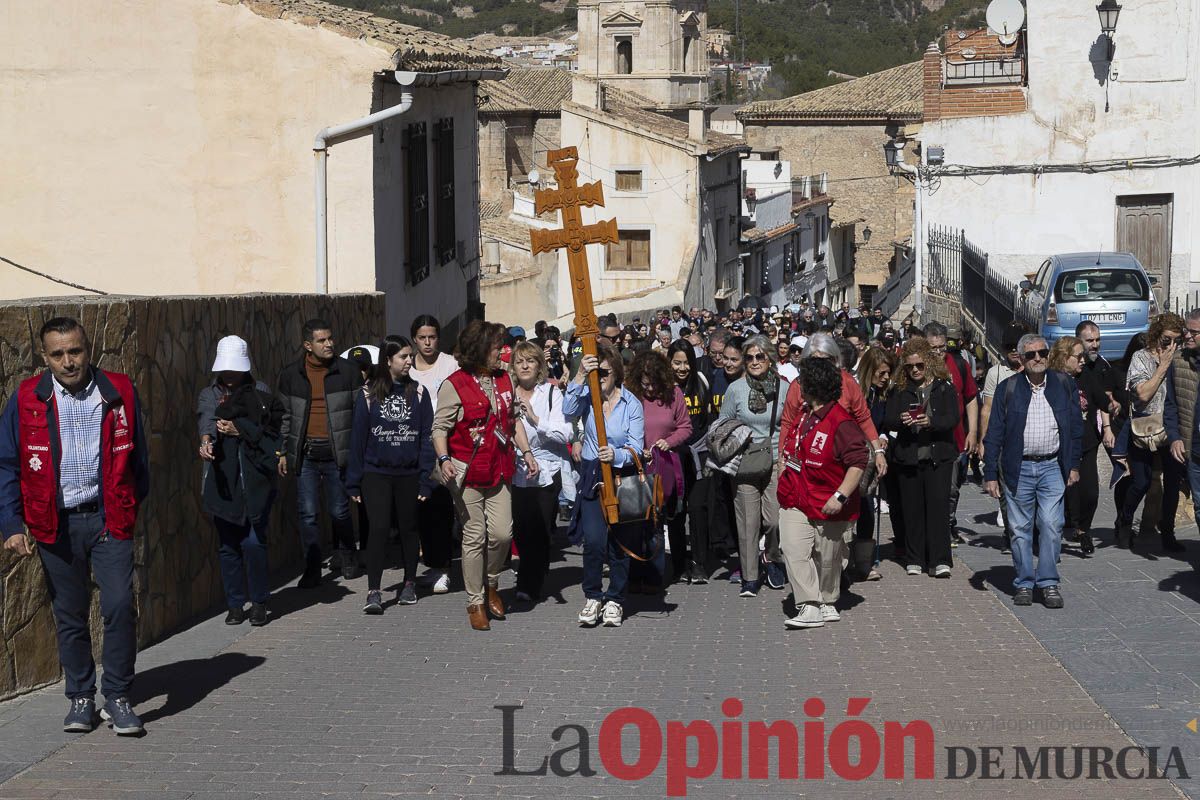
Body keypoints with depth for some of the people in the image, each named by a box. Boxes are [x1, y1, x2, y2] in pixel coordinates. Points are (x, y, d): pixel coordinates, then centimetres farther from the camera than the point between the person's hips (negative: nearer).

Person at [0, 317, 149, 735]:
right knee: (69, 617, 9)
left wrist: (133, 508, 13)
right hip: (56, 524, 1)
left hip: (109, 518, 0)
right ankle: (81, 698, 24)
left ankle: (118, 697, 4)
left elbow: (137, 458, 11)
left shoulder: (119, 392, 1)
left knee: (120, 606, -10)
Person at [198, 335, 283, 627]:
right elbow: (207, 417, -13)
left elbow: (272, 430, 0)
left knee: (254, 542, -8)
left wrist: (240, 430, -15)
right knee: (227, 545, 5)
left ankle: (259, 603, 7)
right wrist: (206, 439, -35)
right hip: (222, 480, 2)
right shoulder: (209, 394, 9)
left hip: (254, 479, -2)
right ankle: (235, 605, 16)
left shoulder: (261, 392, 8)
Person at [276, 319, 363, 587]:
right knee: (308, 513, 1)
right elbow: (285, 416, 14)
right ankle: (312, 569, 9)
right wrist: (283, 452, 11)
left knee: (340, 511, 5)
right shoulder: (291, 376, 6)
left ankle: (348, 557, 28)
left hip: (337, 453, -1)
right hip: (305, 454, 1)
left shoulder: (348, 371, 1)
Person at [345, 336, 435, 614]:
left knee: (408, 528, 11)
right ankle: (374, 591, -9)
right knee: (379, 528, -10)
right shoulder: (369, 394, 1)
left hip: (408, 474, 1)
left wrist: (425, 479, -5)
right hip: (376, 474, -1)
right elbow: (358, 438, 2)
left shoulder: (418, 393, 3)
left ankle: (409, 583, 26)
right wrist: (354, 481, 0)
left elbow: (427, 437, 2)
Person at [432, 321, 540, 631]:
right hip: (468, 471, -5)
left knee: (502, 533, -3)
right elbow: (440, 428, -9)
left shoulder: (504, 379, 11)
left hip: (499, 470, 5)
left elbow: (513, 420, 20)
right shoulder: (455, 385, -9)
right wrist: (444, 459, -24)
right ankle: (475, 603, 11)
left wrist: (526, 452, 11)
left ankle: (491, 584, 24)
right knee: (474, 537, 0)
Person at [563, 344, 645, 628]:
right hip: (592, 477, 0)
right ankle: (592, 597, 4)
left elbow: (636, 447, -6)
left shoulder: (631, 403, -2)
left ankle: (614, 600, 18)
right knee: (593, 540, -13)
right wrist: (579, 378, -31)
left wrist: (616, 455, -27)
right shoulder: (586, 396, -1)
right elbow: (569, 413, -23)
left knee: (619, 542, 4)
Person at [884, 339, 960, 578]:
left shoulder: (944, 388, 3)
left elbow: (953, 419, -7)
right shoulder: (901, 390, 9)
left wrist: (931, 421, -25)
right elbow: (888, 419, 1)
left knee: (938, 506, -7)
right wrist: (901, 420, -21)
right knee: (912, 509, 5)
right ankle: (914, 560, 13)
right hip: (908, 457, 2)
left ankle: (940, 561, -7)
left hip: (938, 456, -2)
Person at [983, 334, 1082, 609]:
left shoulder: (1064, 385, 6)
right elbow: (994, 434, 1)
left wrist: (1074, 465, 4)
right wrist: (990, 474, -3)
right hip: (1018, 469, 0)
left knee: (1051, 525, -7)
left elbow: (1076, 427, 10)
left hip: (1052, 467, 0)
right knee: (1021, 529, 4)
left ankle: (1049, 583, 2)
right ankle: (1024, 584, 13)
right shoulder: (1008, 389, 1)